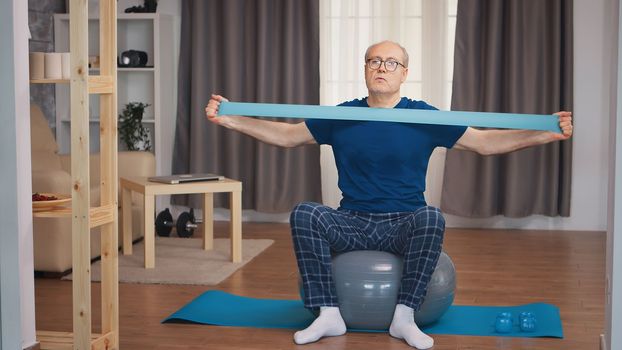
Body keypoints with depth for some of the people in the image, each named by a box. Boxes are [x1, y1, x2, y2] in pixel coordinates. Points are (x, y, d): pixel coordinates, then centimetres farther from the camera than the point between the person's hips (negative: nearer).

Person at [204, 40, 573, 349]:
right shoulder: (342, 116, 4)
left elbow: (485, 142, -2)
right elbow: (287, 135, 9)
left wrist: (547, 133, -14)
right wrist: (230, 119, -1)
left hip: (405, 224, -2)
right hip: (351, 223, 2)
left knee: (432, 217, -35)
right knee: (304, 214, -26)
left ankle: (405, 317, -25)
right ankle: (329, 315, -22)